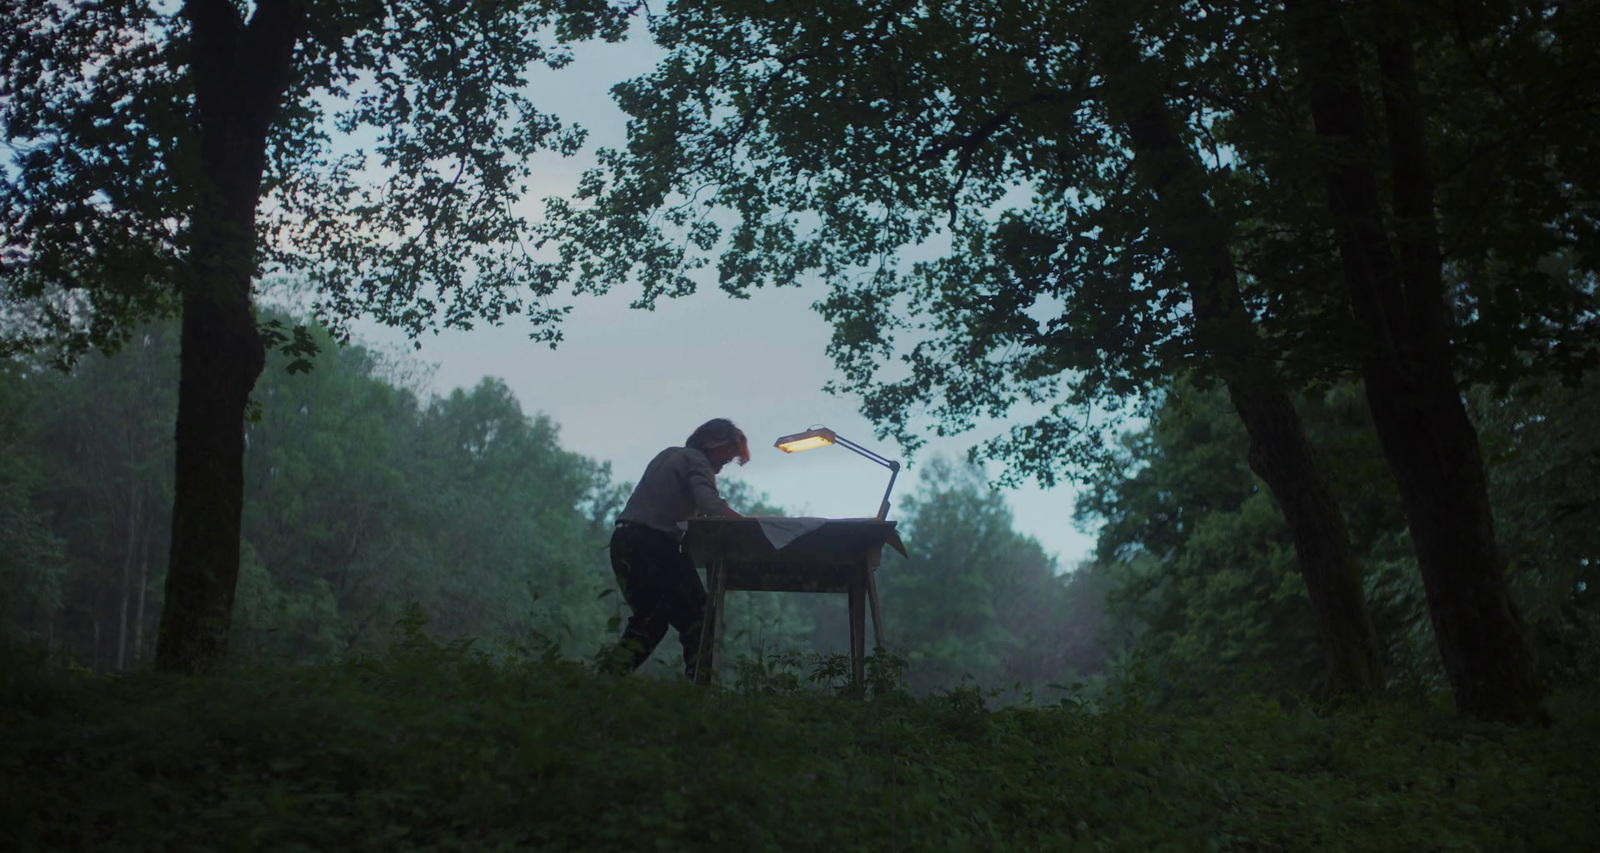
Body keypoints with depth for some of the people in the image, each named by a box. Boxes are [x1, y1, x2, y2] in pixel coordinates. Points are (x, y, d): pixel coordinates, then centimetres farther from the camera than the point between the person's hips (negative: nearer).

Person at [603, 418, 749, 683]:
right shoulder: (696, 460, -4)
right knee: (696, 617, -4)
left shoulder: (668, 455, 23)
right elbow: (711, 506, -20)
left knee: (650, 618, 18)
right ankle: (699, 682, -13)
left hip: (624, 541, 9)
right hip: (655, 544, -9)